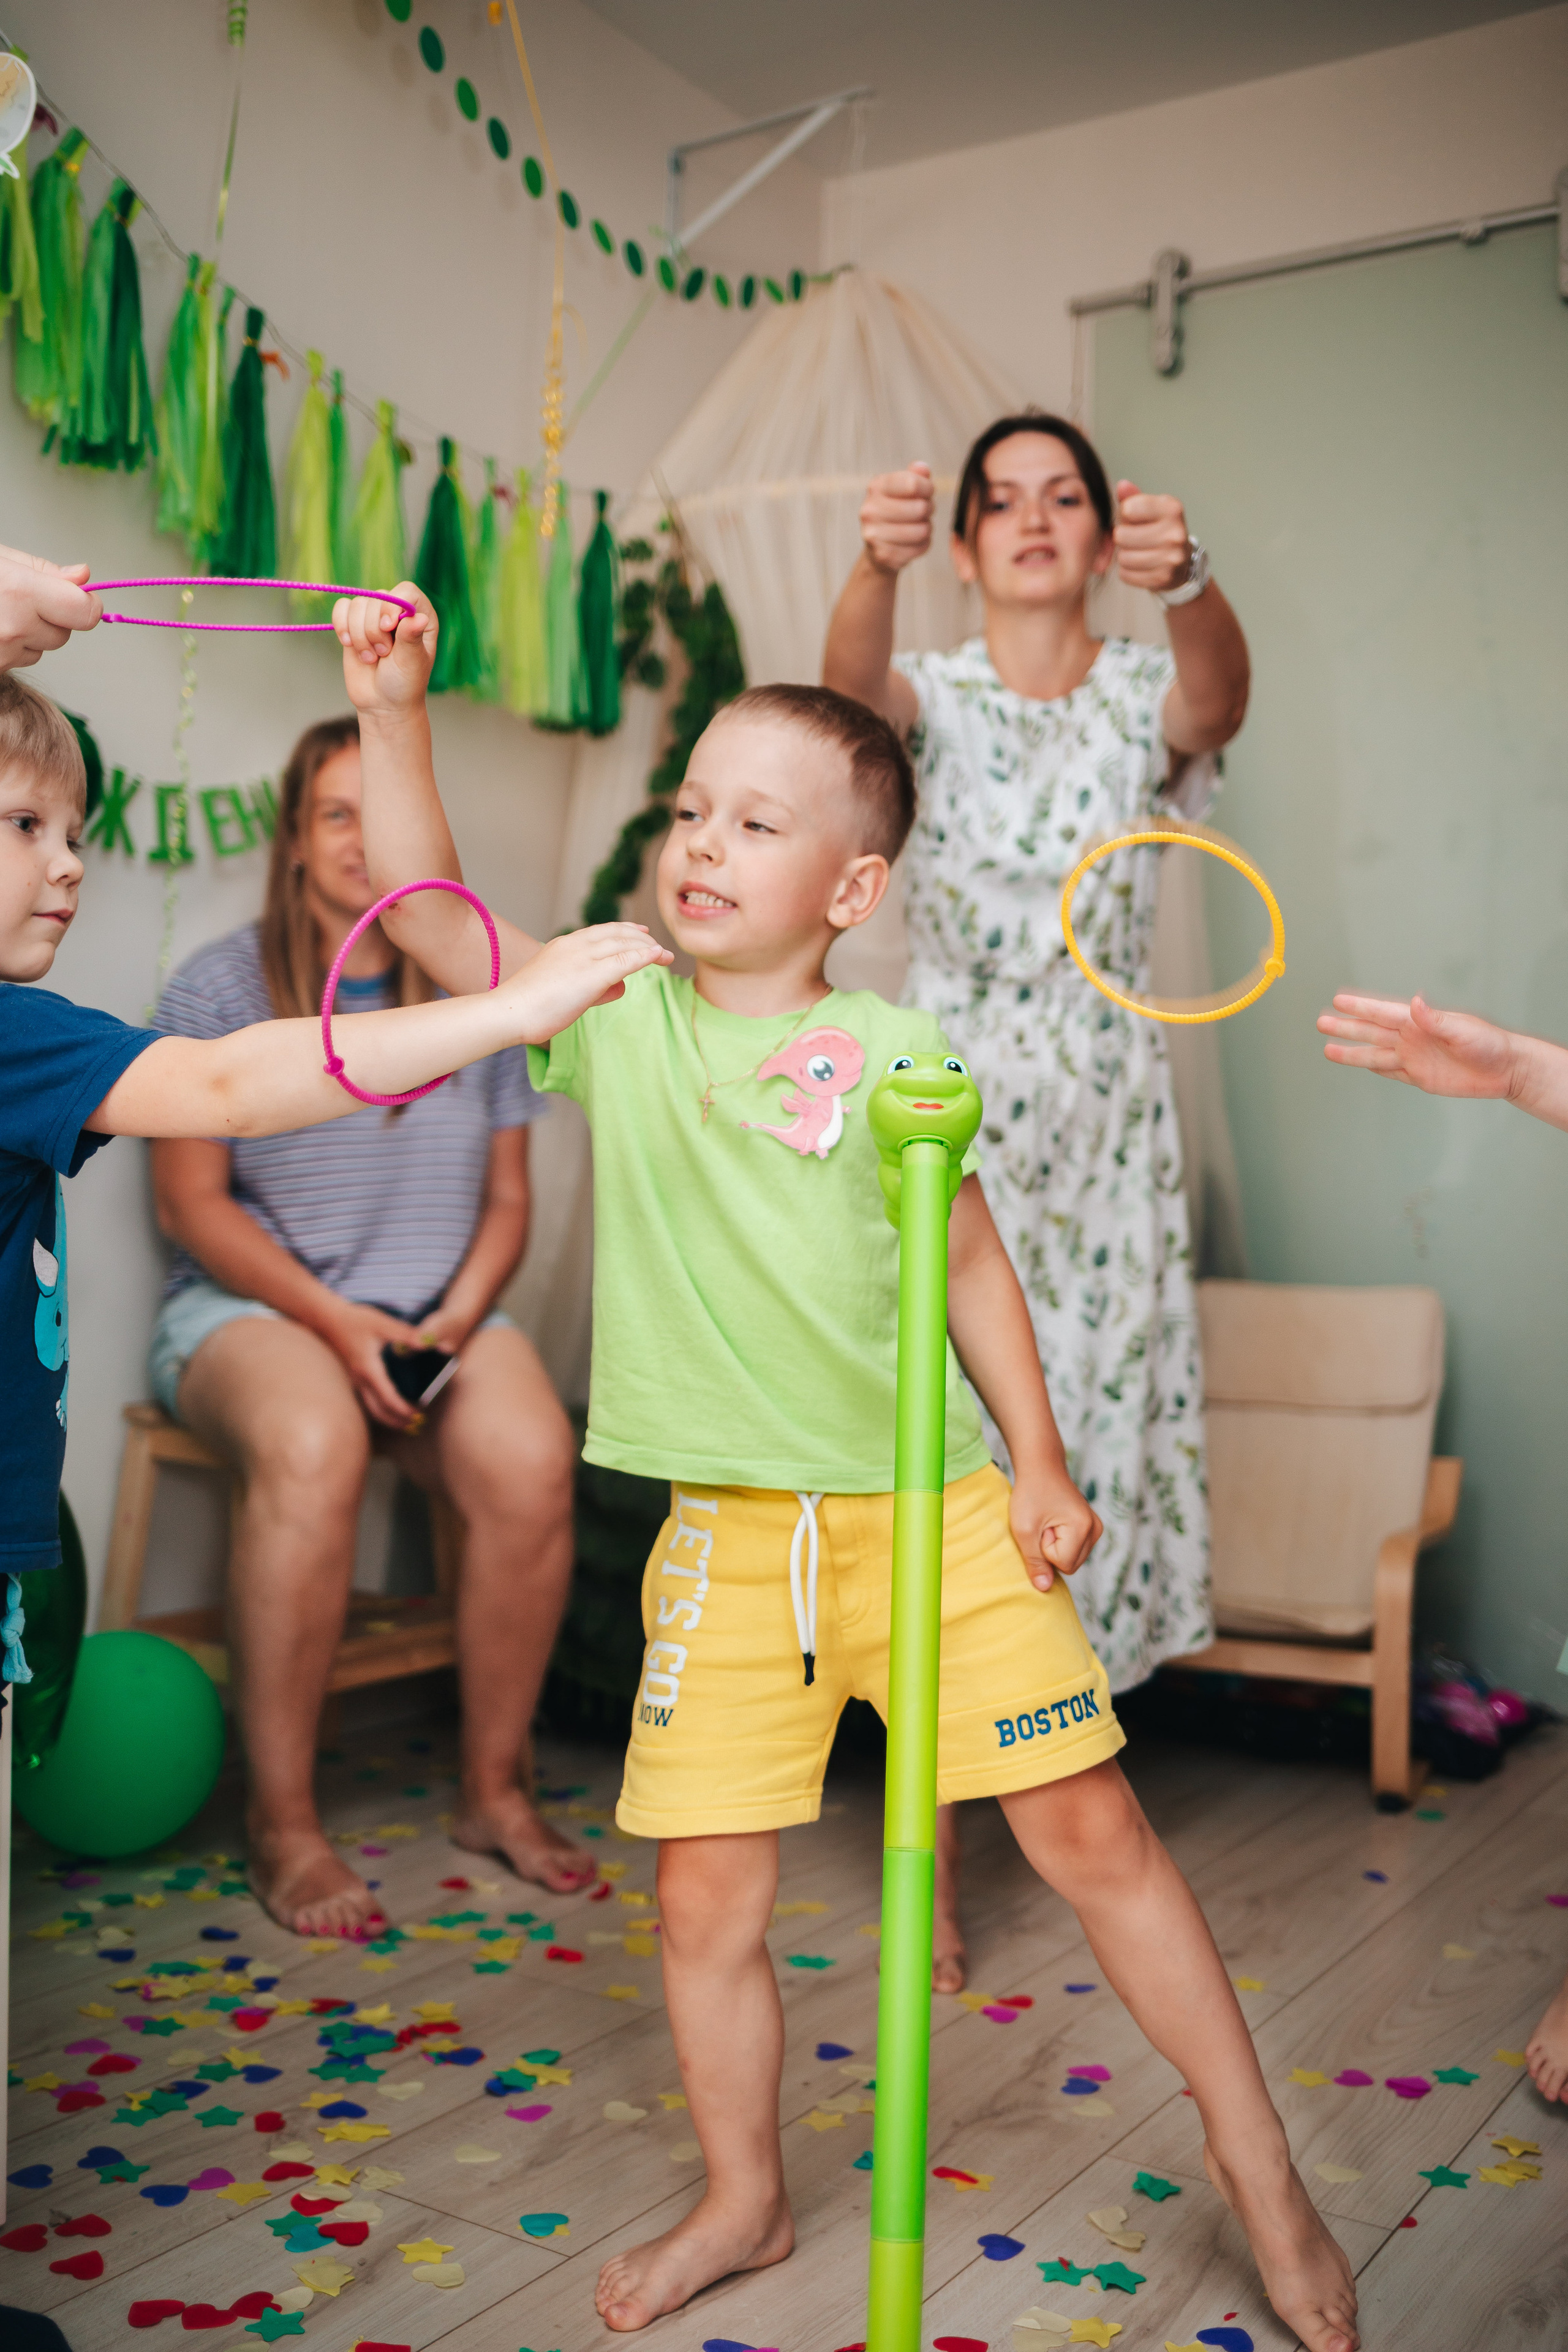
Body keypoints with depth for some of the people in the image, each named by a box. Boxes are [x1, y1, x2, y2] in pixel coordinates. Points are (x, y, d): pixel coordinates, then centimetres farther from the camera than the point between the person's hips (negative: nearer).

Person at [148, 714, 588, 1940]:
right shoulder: (221, 989, 1)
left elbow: (507, 1199, 12)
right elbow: (192, 1203, -3)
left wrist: (460, 1315, -9)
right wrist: (333, 1320, -15)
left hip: (441, 1312, 3)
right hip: (249, 1302, -2)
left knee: (534, 1460, -29)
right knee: (314, 1448, -37)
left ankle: (496, 1789, -8)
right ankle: (284, 1826, -23)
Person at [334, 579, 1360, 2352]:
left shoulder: (897, 1054, -3)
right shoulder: (619, 1013, 1)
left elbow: (970, 1263, 5)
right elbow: (421, 909, -4)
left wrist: (1039, 1462, 3)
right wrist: (392, 712, -13)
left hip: (936, 1509, -1)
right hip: (732, 1536, 2)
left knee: (1091, 1829, 4)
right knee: (705, 1894, 7)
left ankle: (1256, 2162, 26)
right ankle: (743, 2202, 35)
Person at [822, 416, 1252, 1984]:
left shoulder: (1143, 700, 5)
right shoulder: (934, 701, 3)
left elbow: (1219, 698, -20)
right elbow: (853, 682, -22)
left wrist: (1185, 582, -43)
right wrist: (872, 564, -45)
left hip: (1104, 1131, 2)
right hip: (951, 1119, -2)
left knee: (1094, 1437, 6)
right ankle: (931, 1855, 5)